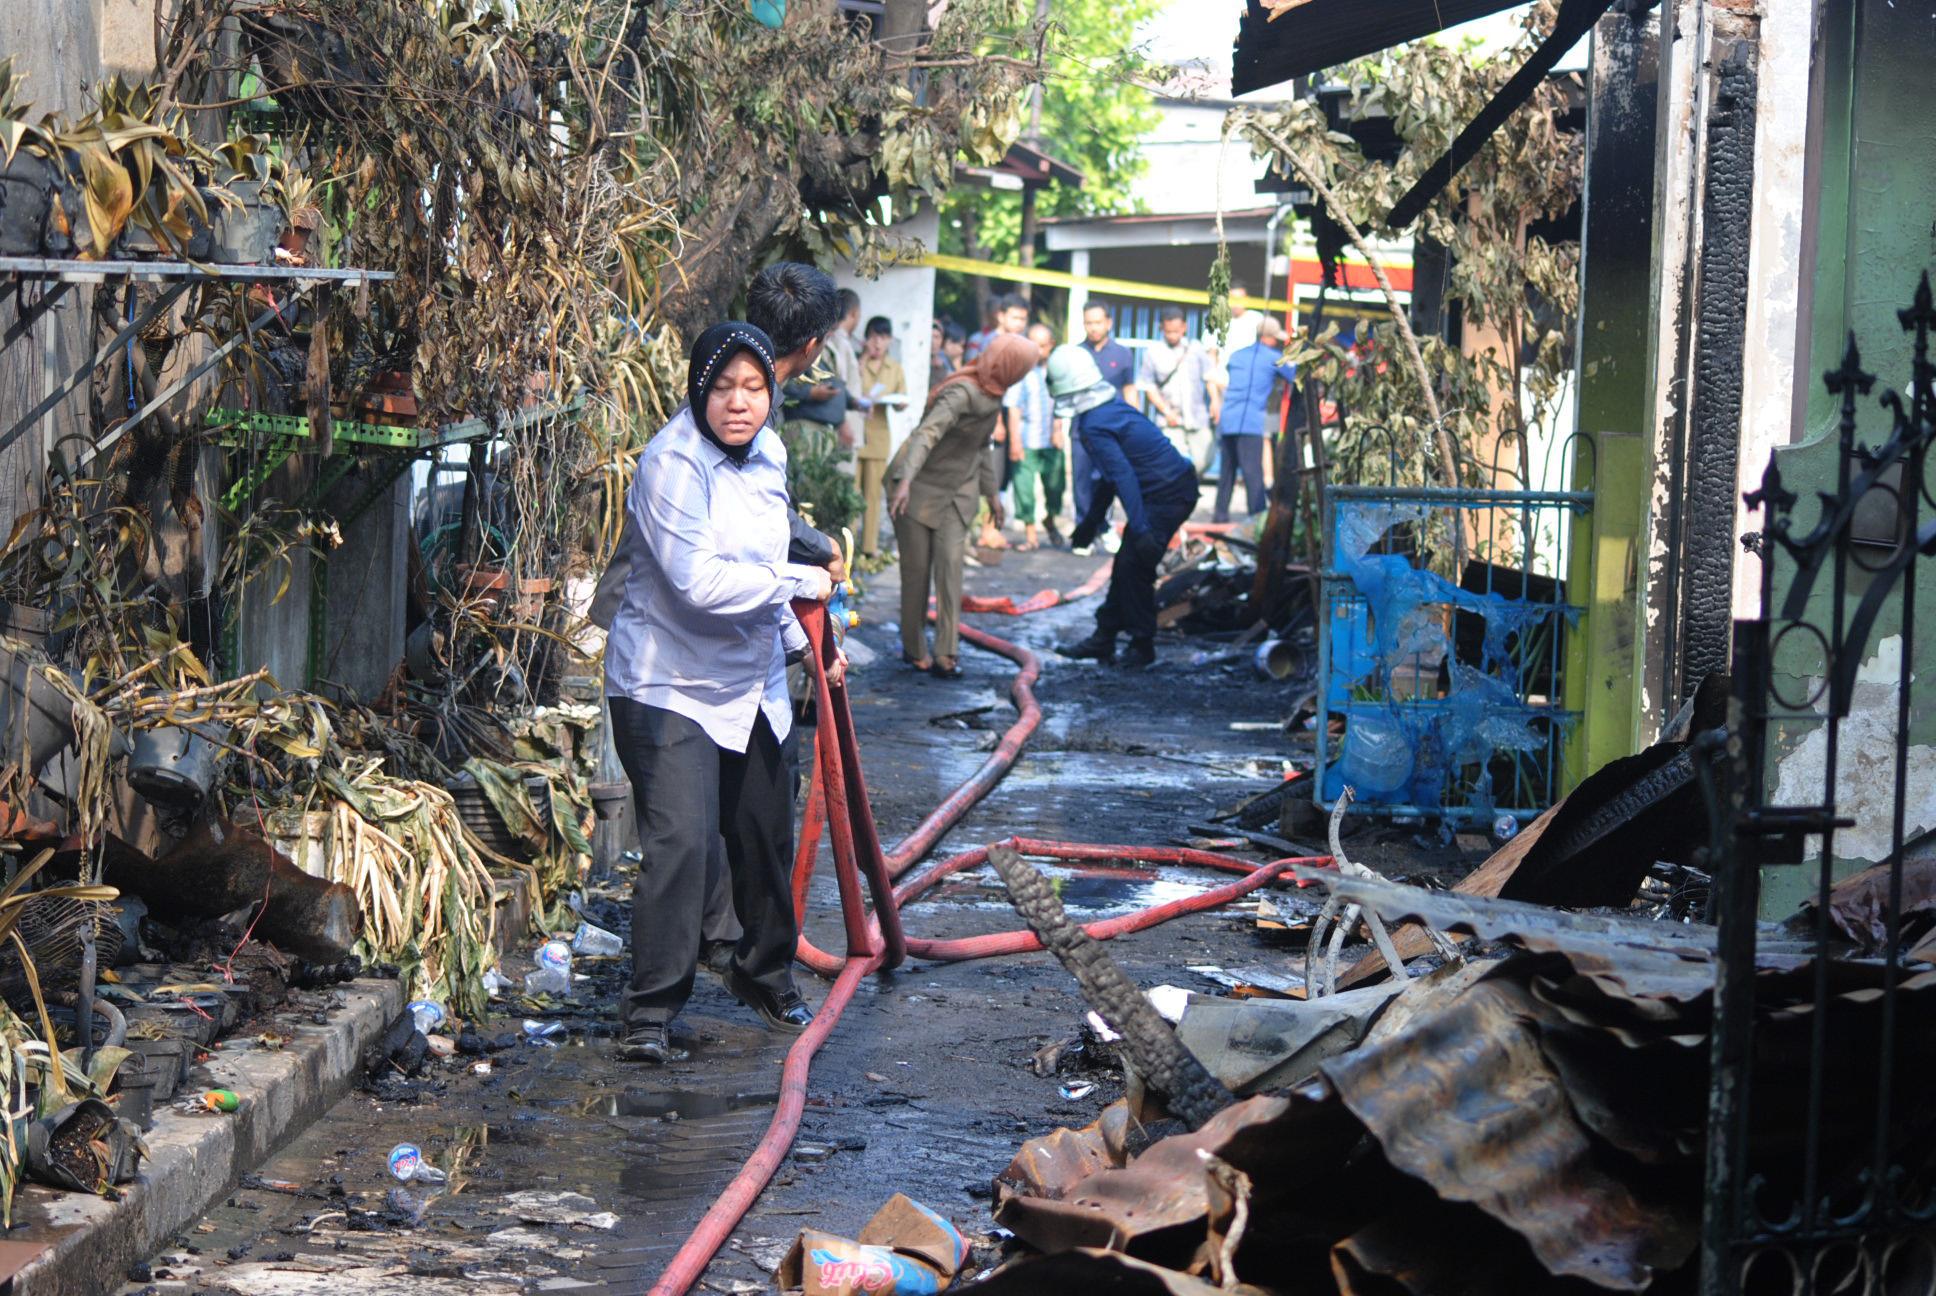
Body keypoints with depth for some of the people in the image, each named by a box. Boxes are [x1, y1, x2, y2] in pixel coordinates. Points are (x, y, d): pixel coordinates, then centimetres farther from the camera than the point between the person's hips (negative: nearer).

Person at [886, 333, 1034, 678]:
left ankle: (946, 654, -12)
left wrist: (992, 491, 23)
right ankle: (913, 649, 16)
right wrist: (905, 480, -50)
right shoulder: (962, 394, -24)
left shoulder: (993, 396, 4)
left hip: (958, 490, 6)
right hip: (921, 487, -6)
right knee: (917, 568, 1)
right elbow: (926, 434, -37)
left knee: (950, 564, -9)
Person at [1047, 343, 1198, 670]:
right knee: (1125, 565, 14)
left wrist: (1140, 530, -33)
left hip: (1166, 495, -10)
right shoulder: (1111, 407, 12)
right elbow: (1113, 474, 23)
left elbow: (1123, 477, -29)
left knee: (1134, 567, -6)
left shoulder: (1095, 426, -20)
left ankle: (1142, 646, 4)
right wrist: (1091, 520, 30)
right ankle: (1103, 639, 21)